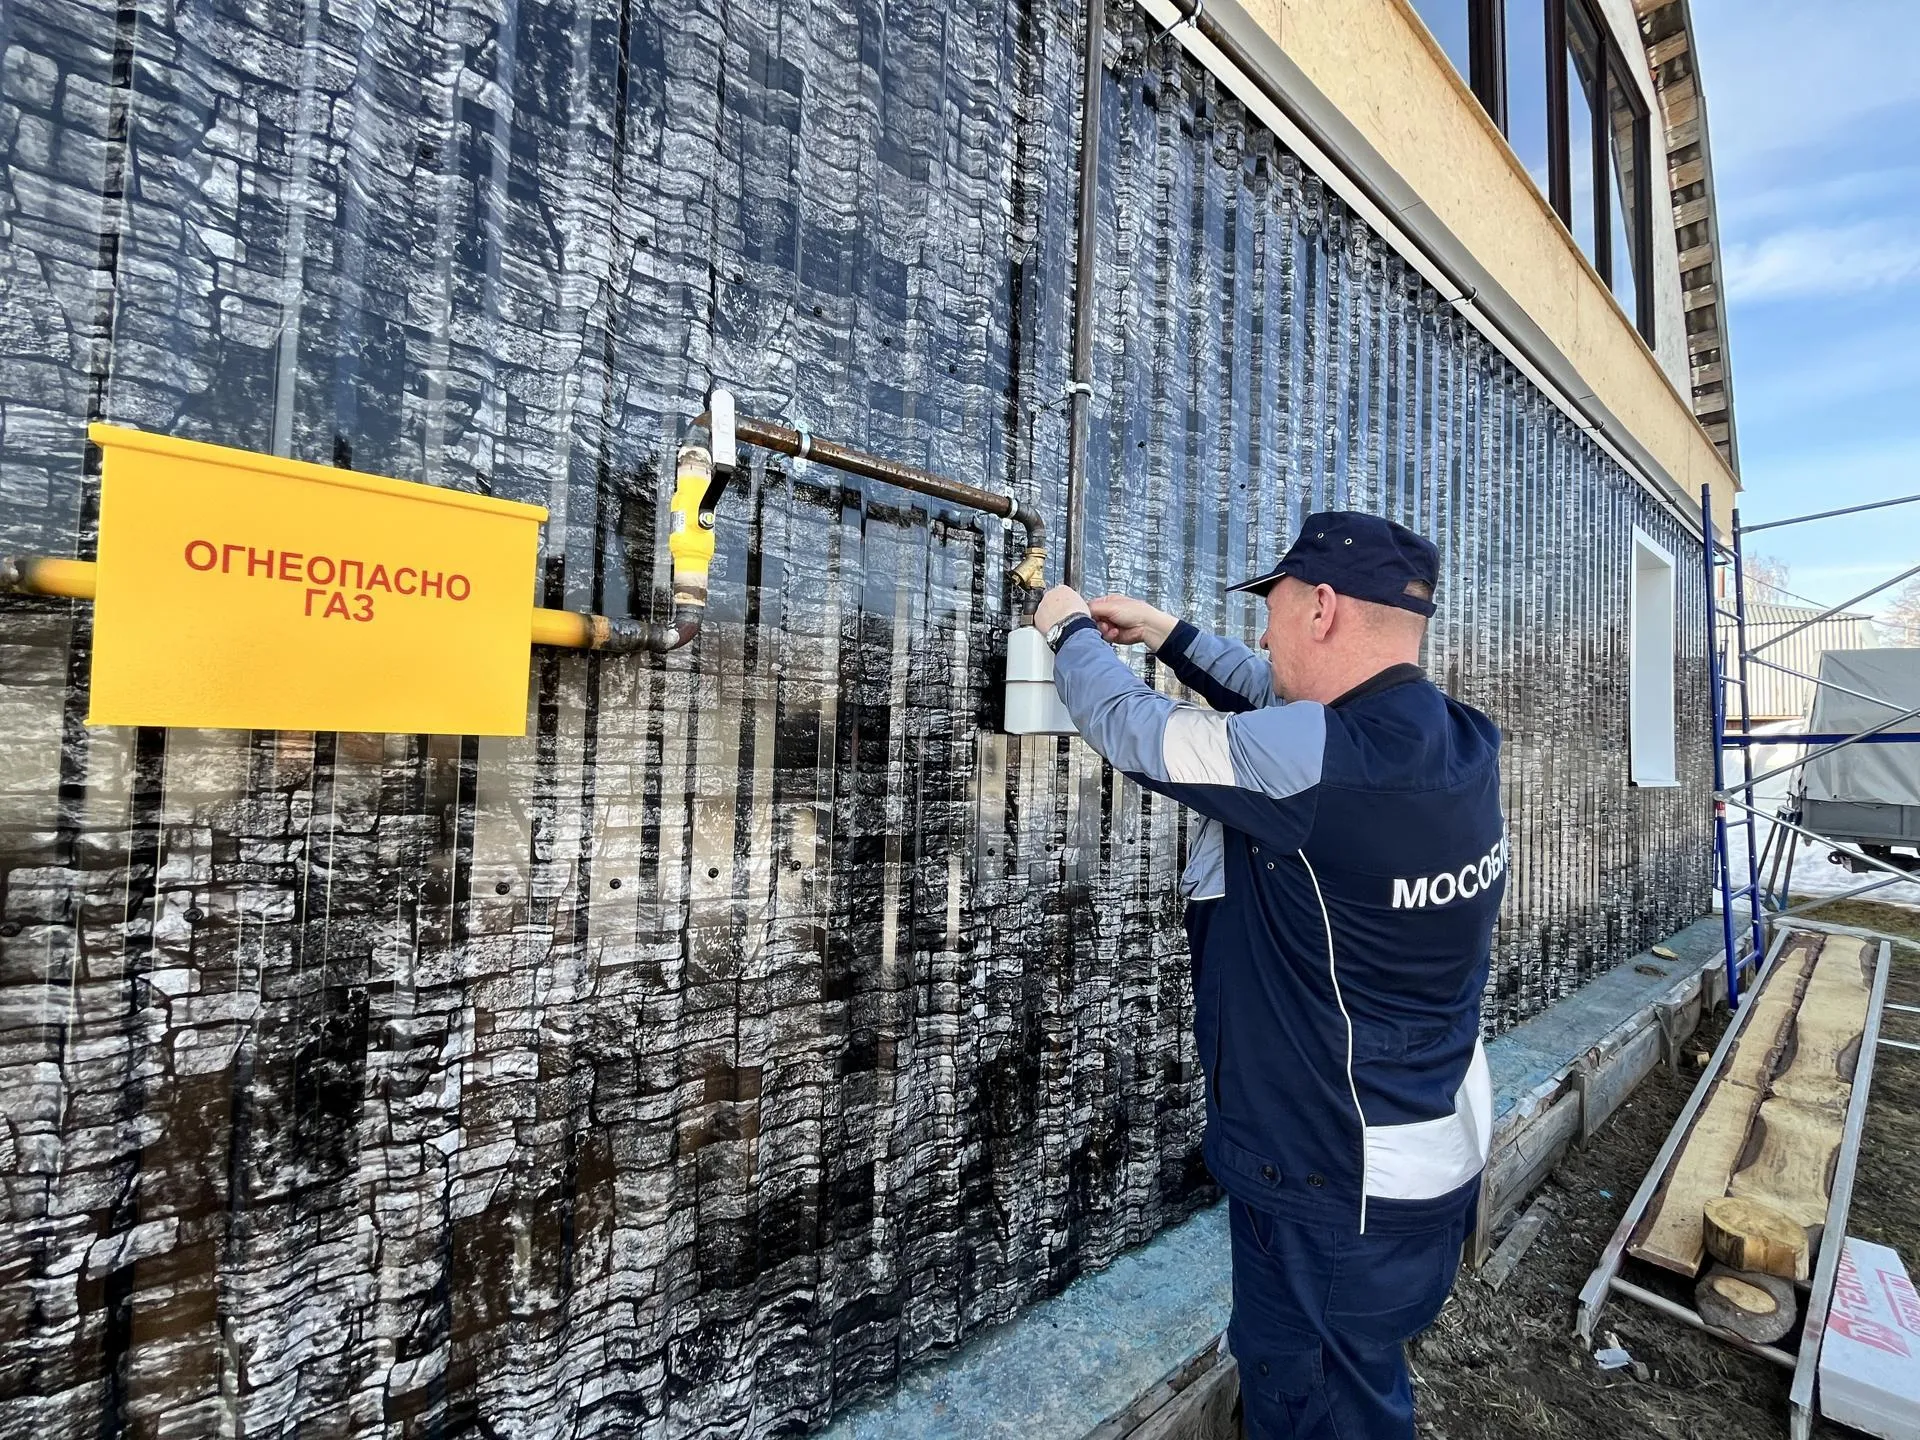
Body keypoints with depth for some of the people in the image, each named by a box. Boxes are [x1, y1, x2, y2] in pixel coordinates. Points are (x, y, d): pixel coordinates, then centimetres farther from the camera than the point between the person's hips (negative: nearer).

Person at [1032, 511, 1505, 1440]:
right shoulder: (1457, 741, -5)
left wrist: (1070, 629, 1)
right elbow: (1293, 706, 10)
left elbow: (1127, 726, -18)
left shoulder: (1314, 760, -31)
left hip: (1337, 1186, -8)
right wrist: (1171, 637, 14)